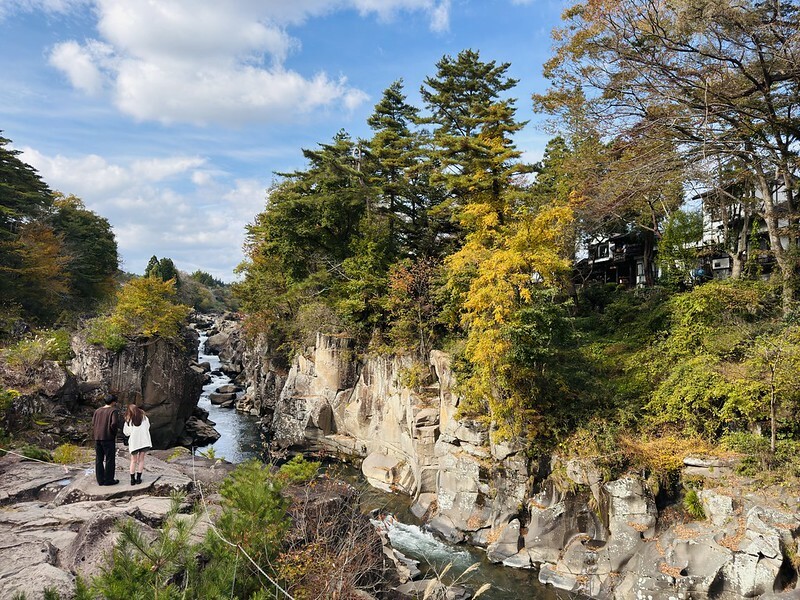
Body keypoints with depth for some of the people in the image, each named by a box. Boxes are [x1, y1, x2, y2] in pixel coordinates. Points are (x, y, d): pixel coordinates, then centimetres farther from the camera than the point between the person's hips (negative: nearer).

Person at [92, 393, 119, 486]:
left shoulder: (97, 411, 9)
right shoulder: (113, 411, -9)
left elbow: (93, 425, 7)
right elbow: (115, 423, -22)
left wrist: (95, 437, 12)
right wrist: (114, 432, -5)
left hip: (98, 438, 6)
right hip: (108, 438, -6)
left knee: (99, 460, 10)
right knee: (110, 459, 2)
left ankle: (100, 480, 13)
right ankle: (109, 480, 4)